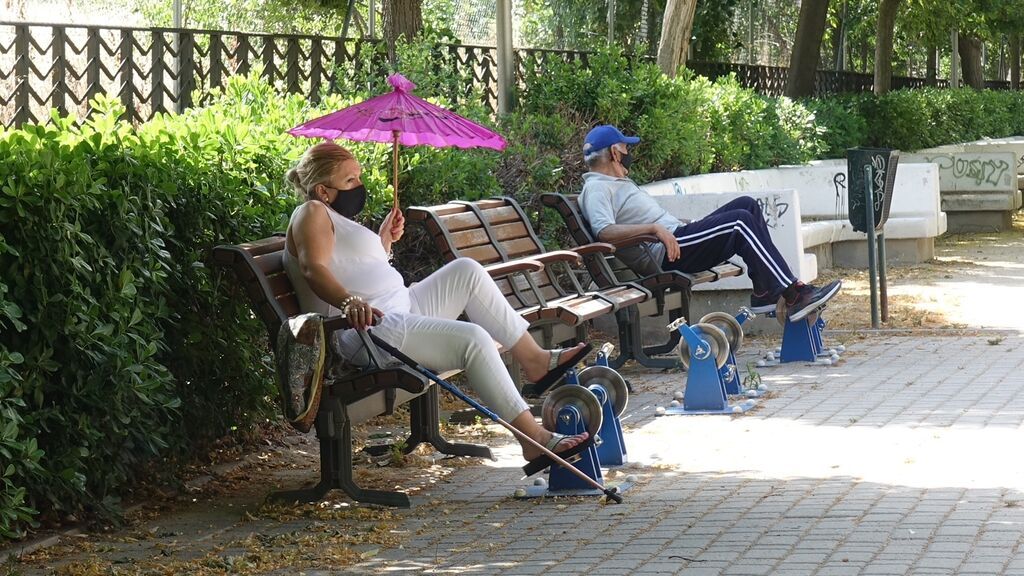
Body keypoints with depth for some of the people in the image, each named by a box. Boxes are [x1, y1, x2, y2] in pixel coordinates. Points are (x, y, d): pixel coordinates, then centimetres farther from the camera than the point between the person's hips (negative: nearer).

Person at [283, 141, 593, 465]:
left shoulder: (338, 219, 26)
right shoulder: (312, 213, -5)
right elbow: (314, 270, -24)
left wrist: (384, 242, 24)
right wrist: (351, 302, -41)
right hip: (369, 329, -11)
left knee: (466, 271, 14)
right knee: (473, 338, -24)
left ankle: (534, 359, 11)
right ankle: (534, 439, -26)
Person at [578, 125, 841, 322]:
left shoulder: (617, 183, 26)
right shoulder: (596, 189, -8)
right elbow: (604, 231, -26)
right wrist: (655, 228, -32)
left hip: (677, 238, 11)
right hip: (666, 254, -11)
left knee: (747, 205, 4)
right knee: (740, 221, -21)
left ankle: (764, 292, -4)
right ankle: (795, 295, -24)